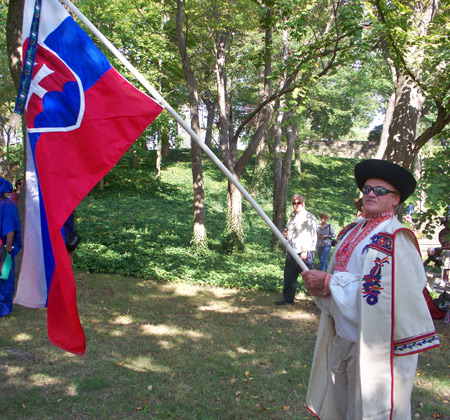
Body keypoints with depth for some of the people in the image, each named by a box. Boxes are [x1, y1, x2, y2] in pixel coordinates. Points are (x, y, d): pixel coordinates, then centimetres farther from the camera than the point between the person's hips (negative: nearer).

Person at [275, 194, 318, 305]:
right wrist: (286, 234, 9)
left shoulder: (309, 217, -7)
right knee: (289, 277, 12)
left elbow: (312, 236, -15)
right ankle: (288, 298, 23)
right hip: (292, 252, 8)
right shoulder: (292, 217, 19)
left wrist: (305, 251, -22)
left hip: (304, 254, -8)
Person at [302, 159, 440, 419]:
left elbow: (378, 289, -24)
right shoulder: (352, 231, 9)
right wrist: (320, 285, -6)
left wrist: (329, 283, -19)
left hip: (374, 343, -8)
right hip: (342, 336, 8)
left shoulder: (394, 238, -17)